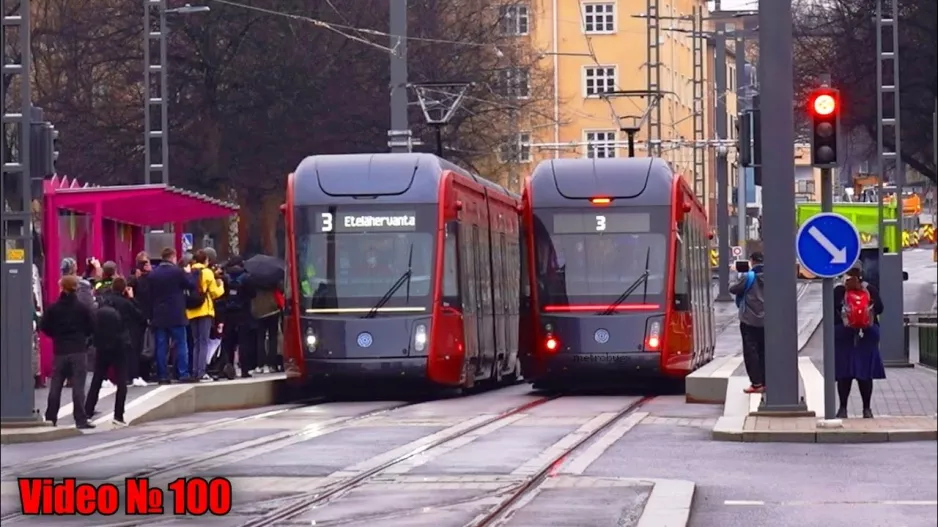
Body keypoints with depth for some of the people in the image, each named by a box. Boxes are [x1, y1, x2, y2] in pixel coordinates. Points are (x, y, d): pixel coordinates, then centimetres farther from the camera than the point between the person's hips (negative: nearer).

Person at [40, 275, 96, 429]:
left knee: (55, 386, 11)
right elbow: (92, 327, -2)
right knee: (78, 386, -3)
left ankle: (51, 418, 14)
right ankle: (80, 419, -7)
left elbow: (44, 327, -1)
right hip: (78, 351, -2)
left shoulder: (53, 308, -1)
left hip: (59, 351, 2)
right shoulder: (83, 308, -5)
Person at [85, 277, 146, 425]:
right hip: (121, 346, -3)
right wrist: (131, 299, 4)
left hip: (102, 346, 3)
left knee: (96, 381, 14)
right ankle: (118, 415, -5)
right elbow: (141, 318, 1)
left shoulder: (102, 301, -3)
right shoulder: (125, 303, -10)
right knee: (121, 382, 2)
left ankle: (87, 412, 14)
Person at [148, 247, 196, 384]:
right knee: (181, 345, 2)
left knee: (161, 347, 4)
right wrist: (188, 274, 16)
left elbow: (149, 294, 8)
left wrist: (150, 314, 12)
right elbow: (192, 286, -1)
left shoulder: (152, 274, 5)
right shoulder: (178, 271, -8)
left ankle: (163, 376, 2)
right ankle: (183, 374, -3)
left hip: (158, 316, 4)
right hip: (176, 315, -4)